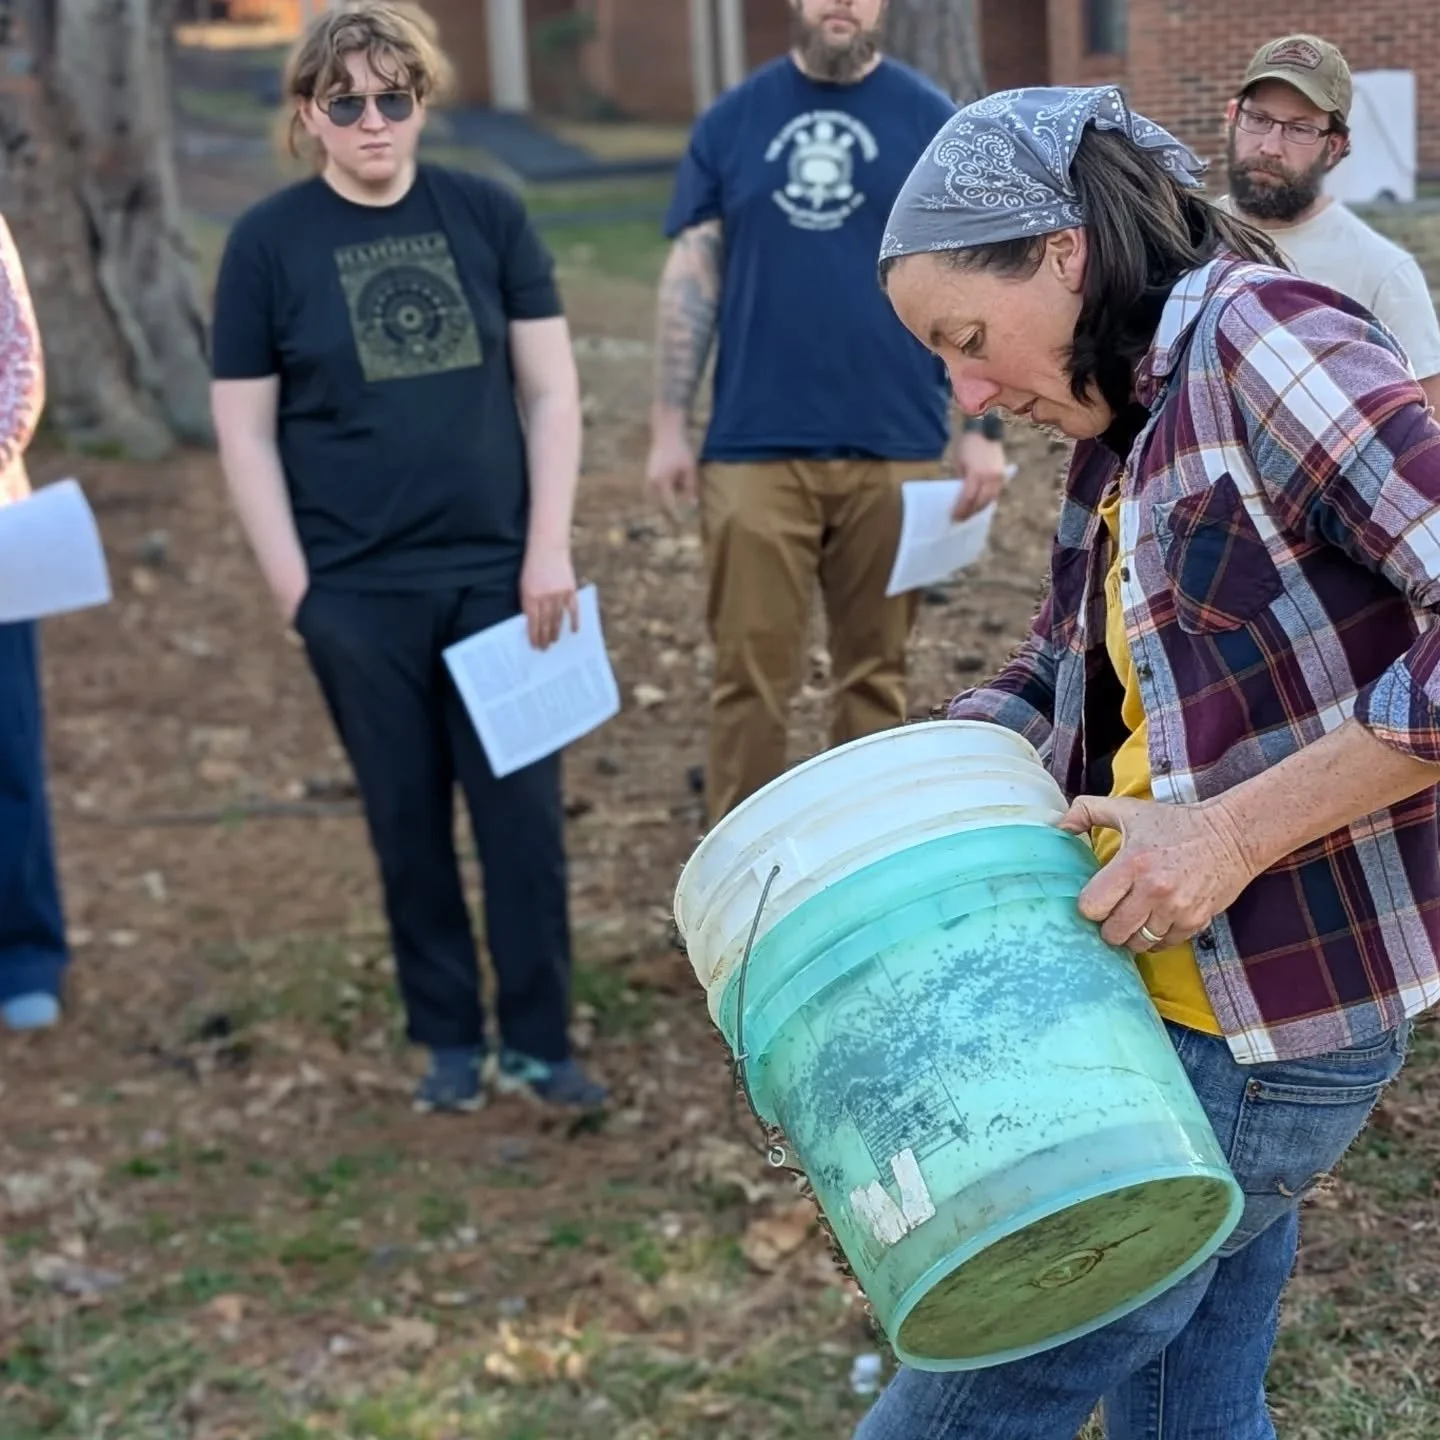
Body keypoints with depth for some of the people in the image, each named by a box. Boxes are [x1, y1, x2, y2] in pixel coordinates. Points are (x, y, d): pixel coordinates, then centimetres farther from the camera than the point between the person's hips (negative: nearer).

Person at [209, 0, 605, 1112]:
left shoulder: (487, 216, 3)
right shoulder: (269, 243, -1)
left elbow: (551, 390, 4)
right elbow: (246, 430, 0)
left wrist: (549, 548, -3)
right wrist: (294, 588, -5)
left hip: (497, 575, 1)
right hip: (359, 593, -1)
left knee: (525, 813, 2)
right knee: (409, 822, 8)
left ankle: (540, 1041, 14)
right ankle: (449, 1040, 21)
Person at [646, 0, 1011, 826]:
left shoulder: (932, 122, 3)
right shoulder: (733, 121, 5)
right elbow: (693, 276, 6)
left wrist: (986, 429, -3)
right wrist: (669, 425, 1)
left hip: (895, 447, 0)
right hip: (755, 447, 0)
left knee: (877, 667, 10)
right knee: (752, 672, 1)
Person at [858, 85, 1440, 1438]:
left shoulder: (1263, 342, -16)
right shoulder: (1123, 435, 12)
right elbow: (1062, 673, 22)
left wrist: (1238, 830, -25)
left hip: (1261, 1025, -9)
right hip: (1168, 998, 9)